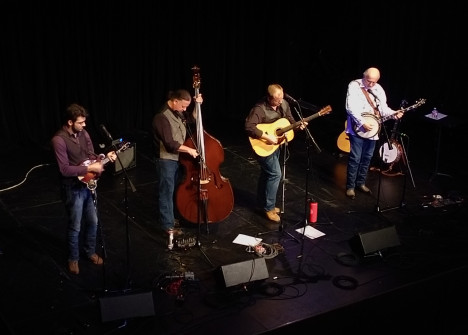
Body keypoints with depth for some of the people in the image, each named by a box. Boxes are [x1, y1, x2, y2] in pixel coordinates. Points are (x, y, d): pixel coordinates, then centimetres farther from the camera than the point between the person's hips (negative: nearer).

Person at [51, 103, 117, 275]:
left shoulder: (83, 133, 1)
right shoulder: (59, 140, -22)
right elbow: (64, 169, -26)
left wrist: (105, 156, -9)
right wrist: (89, 168, -24)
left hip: (88, 184, 7)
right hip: (73, 187, -7)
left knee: (92, 221, 18)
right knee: (75, 226, 7)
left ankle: (90, 251, 39)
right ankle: (73, 258, 27)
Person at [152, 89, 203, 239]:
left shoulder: (178, 112, 2)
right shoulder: (162, 117, -25)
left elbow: (191, 119, 19)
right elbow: (170, 144, -28)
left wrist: (197, 105, 2)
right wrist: (189, 150, -21)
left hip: (178, 157, 9)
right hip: (167, 160, -9)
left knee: (175, 189, 20)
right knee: (167, 192, 1)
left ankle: (172, 216, 35)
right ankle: (168, 225, 9)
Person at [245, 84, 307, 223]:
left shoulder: (284, 104, -4)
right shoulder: (260, 108, -27)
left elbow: (290, 121, 7)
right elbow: (249, 126, -33)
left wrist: (298, 125, -15)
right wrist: (266, 137, -34)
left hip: (275, 144, 8)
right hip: (263, 147, -8)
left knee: (266, 173, 18)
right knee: (275, 174, -10)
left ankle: (262, 203, 33)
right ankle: (269, 208, 2)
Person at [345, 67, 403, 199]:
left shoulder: (379, 89, 9)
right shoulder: (354, 86, -9)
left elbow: (383, 108, 8)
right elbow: (350, 107, -17)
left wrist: (394, 113, -12)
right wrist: (362, 122, -23)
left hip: (372, 128, 6)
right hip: (358, 128, -6)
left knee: (367, 157, 13)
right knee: (355, 158, -7)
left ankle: (360, 182, 27)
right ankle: (350, 186, 2)